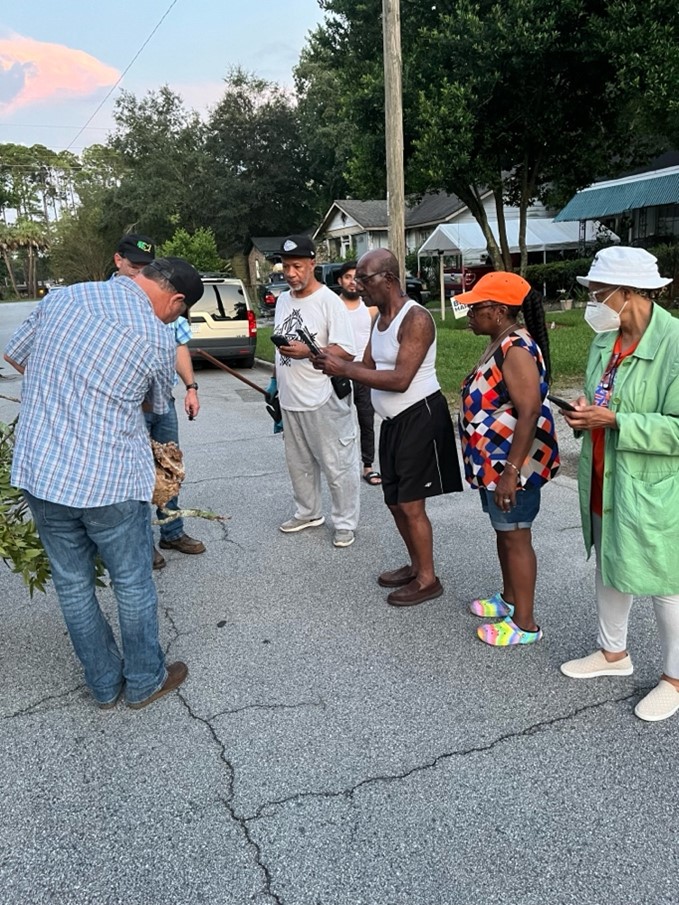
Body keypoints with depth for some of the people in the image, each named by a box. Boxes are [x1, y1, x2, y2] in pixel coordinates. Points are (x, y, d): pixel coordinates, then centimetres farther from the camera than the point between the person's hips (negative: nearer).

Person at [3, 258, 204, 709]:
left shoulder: (62, 297, 3)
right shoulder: (157, 339, -10)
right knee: (133, 584, 15)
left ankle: (104, 685, 35)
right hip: (110, 482, -5)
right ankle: (145, 681, 33)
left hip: (40, 473, 5)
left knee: (73, 585, 18)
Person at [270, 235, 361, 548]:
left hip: (323, 401, -8)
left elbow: (346, 351, -19)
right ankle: (308, 512, 36)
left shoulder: (329, 301, -13)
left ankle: (345, 523, 15)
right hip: (290, 400, 8)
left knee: (337, 465, 2)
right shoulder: (282, 301, 11)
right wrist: (275, 380, 19)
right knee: (299, 463, 19)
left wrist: (307, 351, -28)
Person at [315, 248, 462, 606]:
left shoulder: (416, 319, -19)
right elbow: (368, 367, 10)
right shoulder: (380, 318, 10)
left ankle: (428, 579, 14)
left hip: (420, 418, -9)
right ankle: (416, 565, 33)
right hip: (393, 421, 9)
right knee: (395, 500, 16)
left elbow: (400, 379, -27)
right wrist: (334, 364, -9)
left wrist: (343, 368, -26)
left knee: (410, 503, -3)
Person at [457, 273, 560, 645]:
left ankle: (525, 623, 14)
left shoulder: (516, 349, -21)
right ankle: (509, 598, 38)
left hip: (514, 463, -10)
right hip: (494, 461, 10)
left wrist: (511, 471, -28)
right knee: (503, 532, 20)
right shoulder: (500, 344, 10)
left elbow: (530, 413, -27)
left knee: (516, 537, 0)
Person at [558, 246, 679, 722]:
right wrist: (586, 411, -4)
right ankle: (613, 653, 42)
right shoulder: (606, 337, 3)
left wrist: (612, 420, -25)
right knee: (608, 567, 21)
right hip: (603, 481, 8)